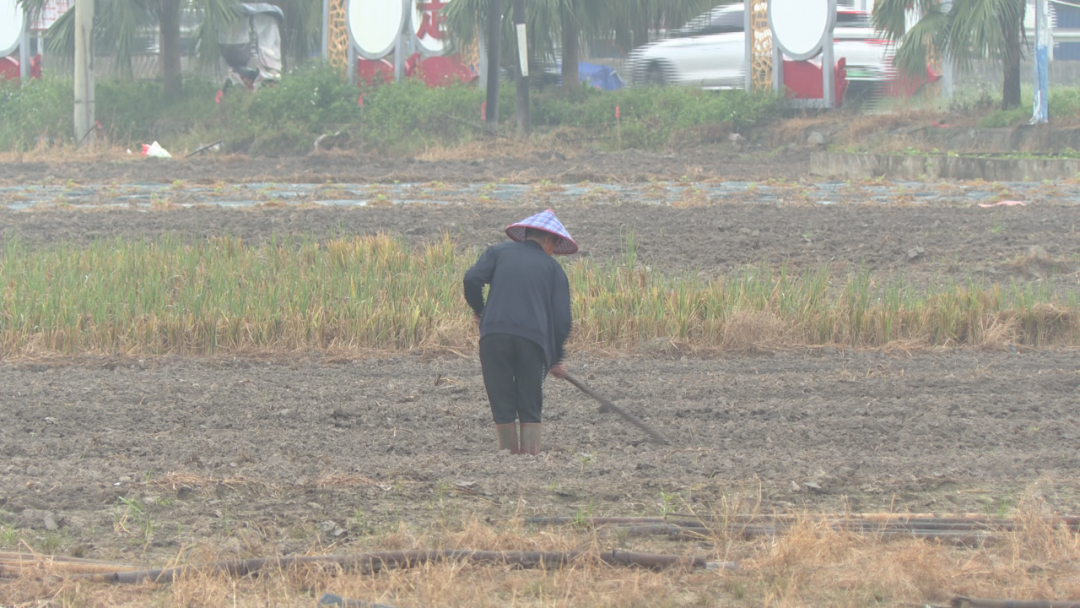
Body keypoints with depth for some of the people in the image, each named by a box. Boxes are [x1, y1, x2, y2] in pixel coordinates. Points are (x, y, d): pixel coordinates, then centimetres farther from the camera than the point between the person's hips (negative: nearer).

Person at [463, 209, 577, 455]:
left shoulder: (498, 252, 18)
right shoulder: (553, 268, 17)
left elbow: (472, 279, 1)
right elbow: (562, 319, 10)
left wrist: (479, 310, 19)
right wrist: (556, 360, 21)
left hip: (494, 333, 0)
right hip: (533, 338, 0)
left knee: (502, 407, 8)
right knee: (530, 408, 8)